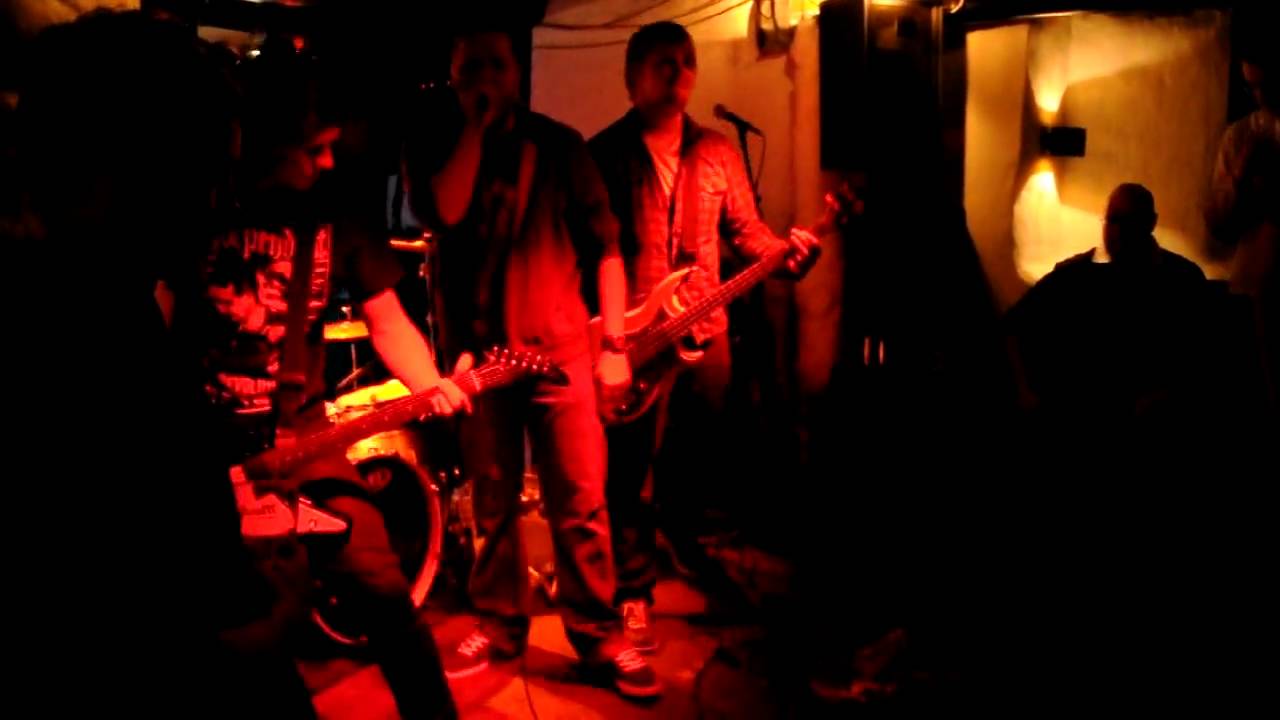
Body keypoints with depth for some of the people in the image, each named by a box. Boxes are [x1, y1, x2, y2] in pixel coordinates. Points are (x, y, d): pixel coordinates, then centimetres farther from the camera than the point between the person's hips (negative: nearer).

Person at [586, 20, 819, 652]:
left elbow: (745, 229, 10)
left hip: (705, 330, 4)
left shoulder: (717, 151, 10)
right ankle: (634, 593, 15)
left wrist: (785, 252, -10)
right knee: (632, 473, 1)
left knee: (701, 462, 14)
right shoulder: (604, 153, -2)